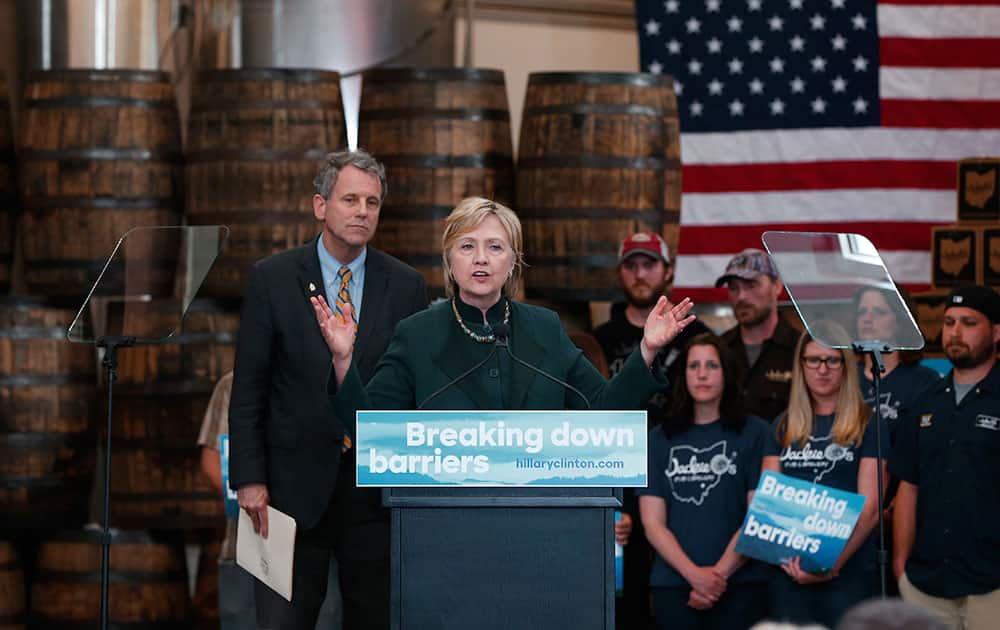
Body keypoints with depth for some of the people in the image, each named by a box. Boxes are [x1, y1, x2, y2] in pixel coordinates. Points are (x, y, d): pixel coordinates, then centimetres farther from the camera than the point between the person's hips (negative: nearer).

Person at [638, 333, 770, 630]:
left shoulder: (755, 433, 4)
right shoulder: (659, 440, 11)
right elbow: (652, 522, 5)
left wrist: (720, 572, -10)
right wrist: (695, 574, -9)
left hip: (739, 583, -2)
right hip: (673, 582, 2)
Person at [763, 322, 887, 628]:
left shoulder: (868, 425, 0)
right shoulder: (783, 428, 13)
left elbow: (870, 507, -6)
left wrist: (834, 563, -18)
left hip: (847, 569, -4)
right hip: (789, 574, 4)